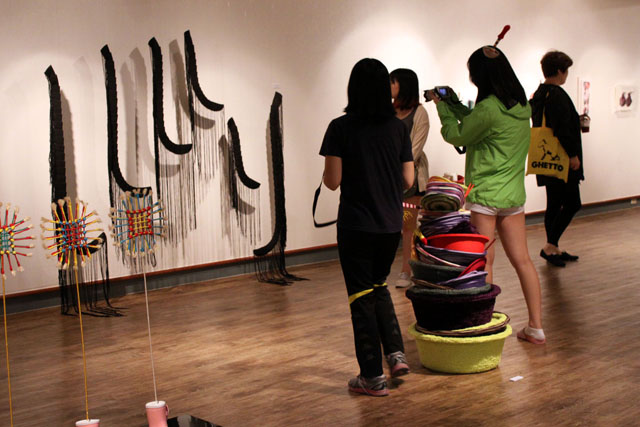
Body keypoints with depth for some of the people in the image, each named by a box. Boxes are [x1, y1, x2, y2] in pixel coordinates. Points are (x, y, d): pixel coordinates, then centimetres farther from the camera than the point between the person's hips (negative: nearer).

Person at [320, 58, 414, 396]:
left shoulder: (341, 128, -10)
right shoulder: (398, 127, 1)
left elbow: (332, 181, -12)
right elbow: (408, 180, 3)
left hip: (356, 225, -4)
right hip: (391, 225, 4)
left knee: (362, 296, 6)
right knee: (378, 286, 24)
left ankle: (373, 377, 11)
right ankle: (396, 353, 14)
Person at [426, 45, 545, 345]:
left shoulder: (489, 108, -18)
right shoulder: (521, 106, 7)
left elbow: (456, 135, -5)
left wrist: (442, 106, 9)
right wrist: (453, 103, 18)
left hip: (485, 194, -7)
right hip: (513, 193, 8)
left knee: (483, 260, 2)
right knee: (521, 259, 10)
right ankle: (536, 327, 15)